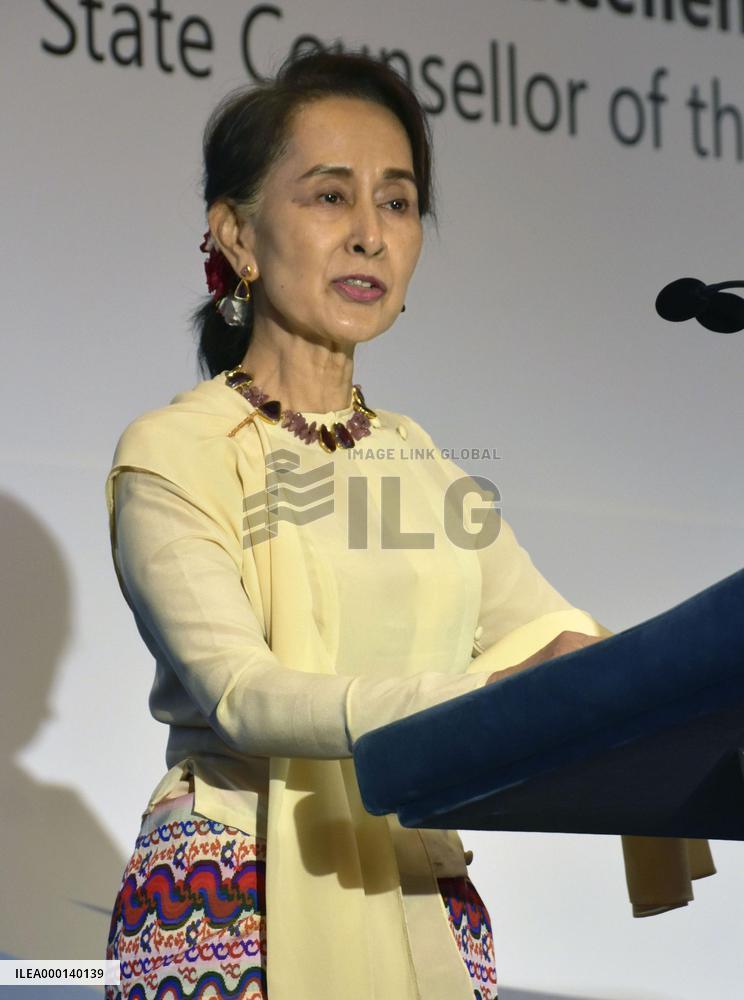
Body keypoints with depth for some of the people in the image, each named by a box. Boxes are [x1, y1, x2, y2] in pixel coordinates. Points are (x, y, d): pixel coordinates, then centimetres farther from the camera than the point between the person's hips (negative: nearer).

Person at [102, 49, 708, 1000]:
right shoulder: (171, 453, -3)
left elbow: (558, 638, 3)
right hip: (233, 909, -5)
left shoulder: (425, 465, 15)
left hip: (426, 905, 5)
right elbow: (239, 696, -18)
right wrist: (479, 697, -32)